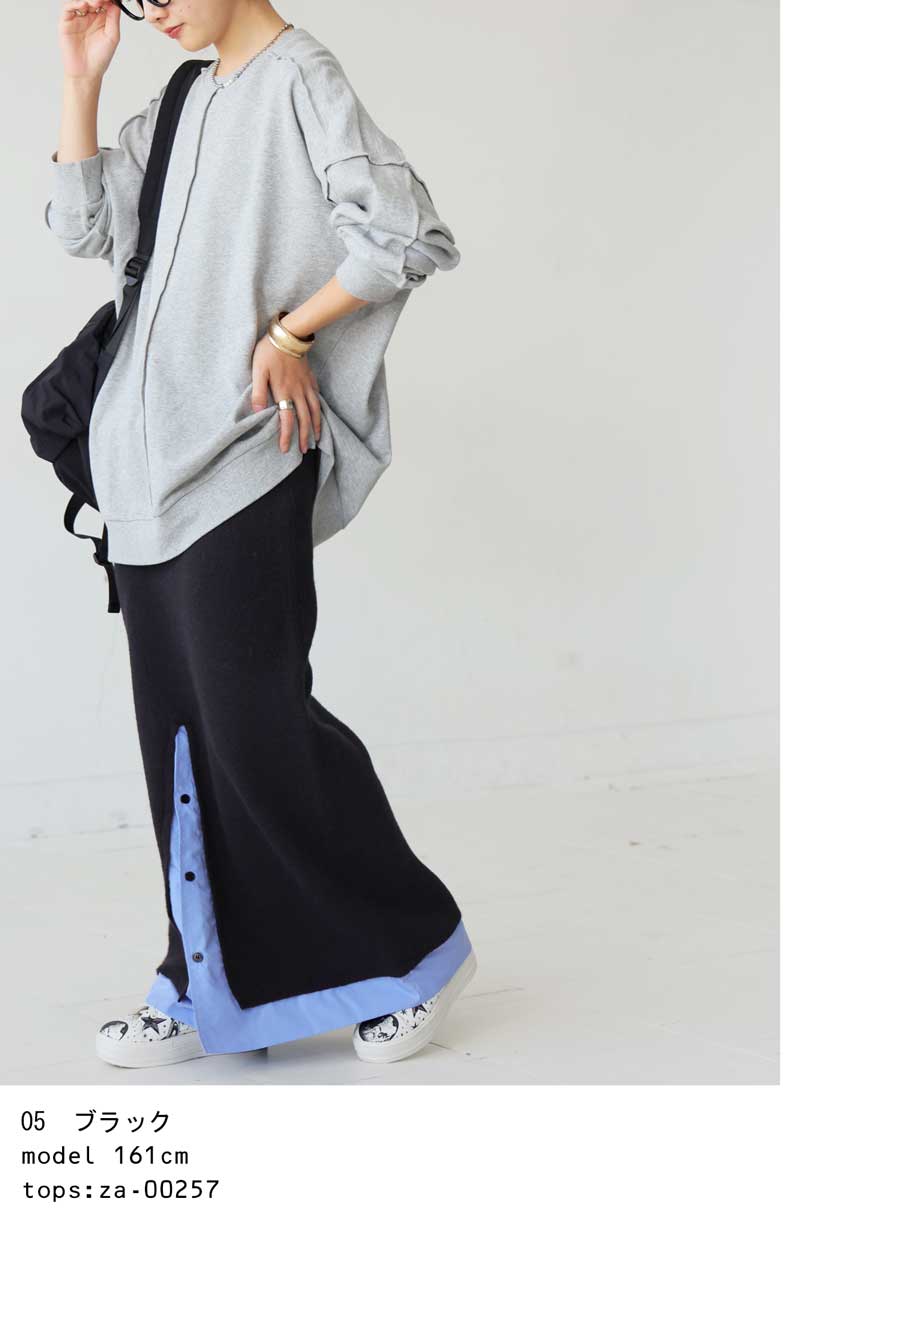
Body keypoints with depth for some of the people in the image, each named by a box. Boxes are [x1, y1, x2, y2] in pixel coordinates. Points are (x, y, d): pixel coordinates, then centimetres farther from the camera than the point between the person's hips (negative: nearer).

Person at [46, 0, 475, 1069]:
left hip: (242, 463, -8)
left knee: (253, 718, -7)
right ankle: (214, 988, 19)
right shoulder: (179, 108, 18)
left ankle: (414, 944, 10)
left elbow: (407, 235, -14)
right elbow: (85, 228, 13)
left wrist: (288, 332, -10)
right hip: (156, 464, 8)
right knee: (181, 727, 9)